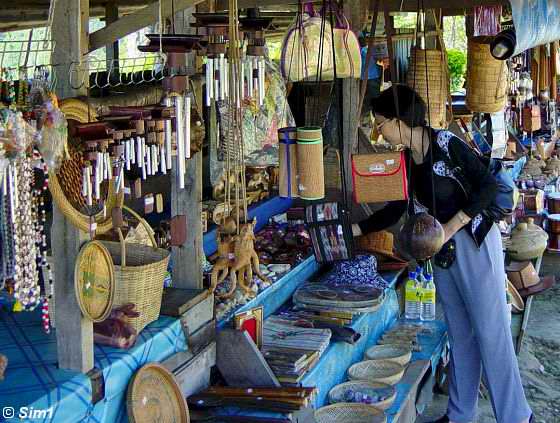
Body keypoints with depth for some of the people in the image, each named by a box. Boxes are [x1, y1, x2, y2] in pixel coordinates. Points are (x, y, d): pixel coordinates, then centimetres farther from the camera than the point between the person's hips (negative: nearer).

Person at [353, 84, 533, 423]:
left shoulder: (445, 143, -16)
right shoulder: (407, 160, 7)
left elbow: (488, 186, -18)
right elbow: (398, 208, 18)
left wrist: (453, 224, -20)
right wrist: (355, 230, 15)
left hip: (476, 243, -8)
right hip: (444, 249, 8)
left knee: (490, 331, -2)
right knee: (459, 333, 15)